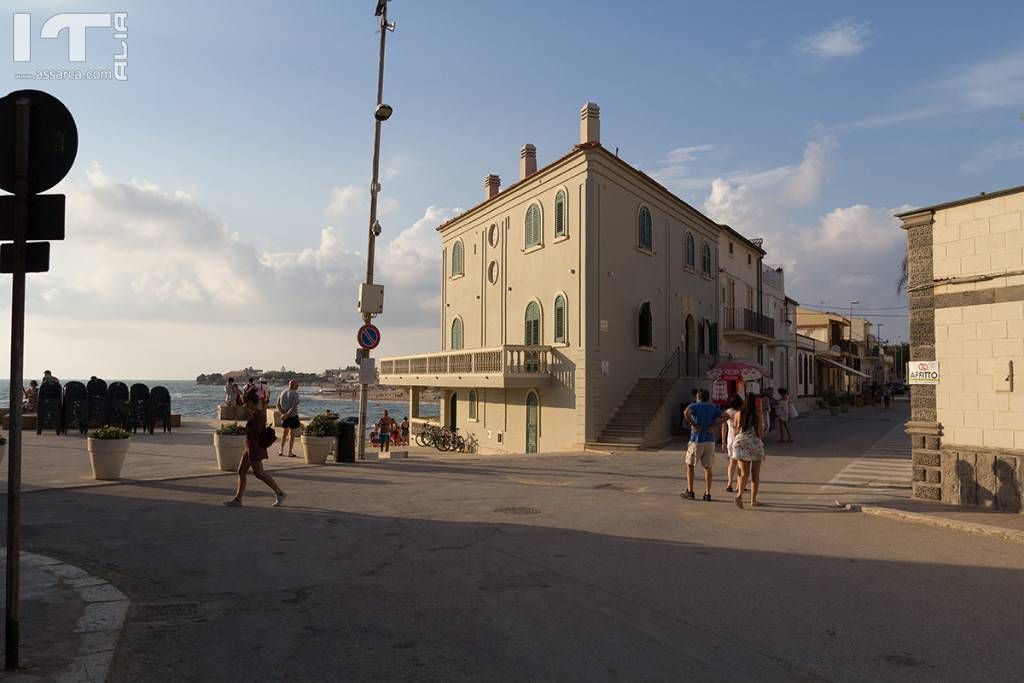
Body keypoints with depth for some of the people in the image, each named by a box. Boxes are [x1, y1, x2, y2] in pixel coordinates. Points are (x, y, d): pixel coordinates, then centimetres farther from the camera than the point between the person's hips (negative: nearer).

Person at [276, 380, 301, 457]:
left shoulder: (283, 392, 6)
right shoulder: (295, 393, -13)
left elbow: (278, 405, 1)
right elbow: (294, 406, -23)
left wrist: (283, 413, -7)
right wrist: (287, 414, -19)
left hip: (284, 415, 5)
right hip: (293, 416, -5)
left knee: (285, 431, 22)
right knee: (292, 434, 5)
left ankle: (281, 450, 20)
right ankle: (290, 453, 8)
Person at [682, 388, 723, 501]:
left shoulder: (694, 406, -1)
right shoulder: (713, 407, 11)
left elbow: (686, 413, -24)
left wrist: (693, 425, -15)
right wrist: (714, 425, -3)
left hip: (696, 440, -3)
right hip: (710, 441, 3)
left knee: (690, 465, 10)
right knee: (707, 468, 9)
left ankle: (690, 492, 9)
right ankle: (707, 493, 6)